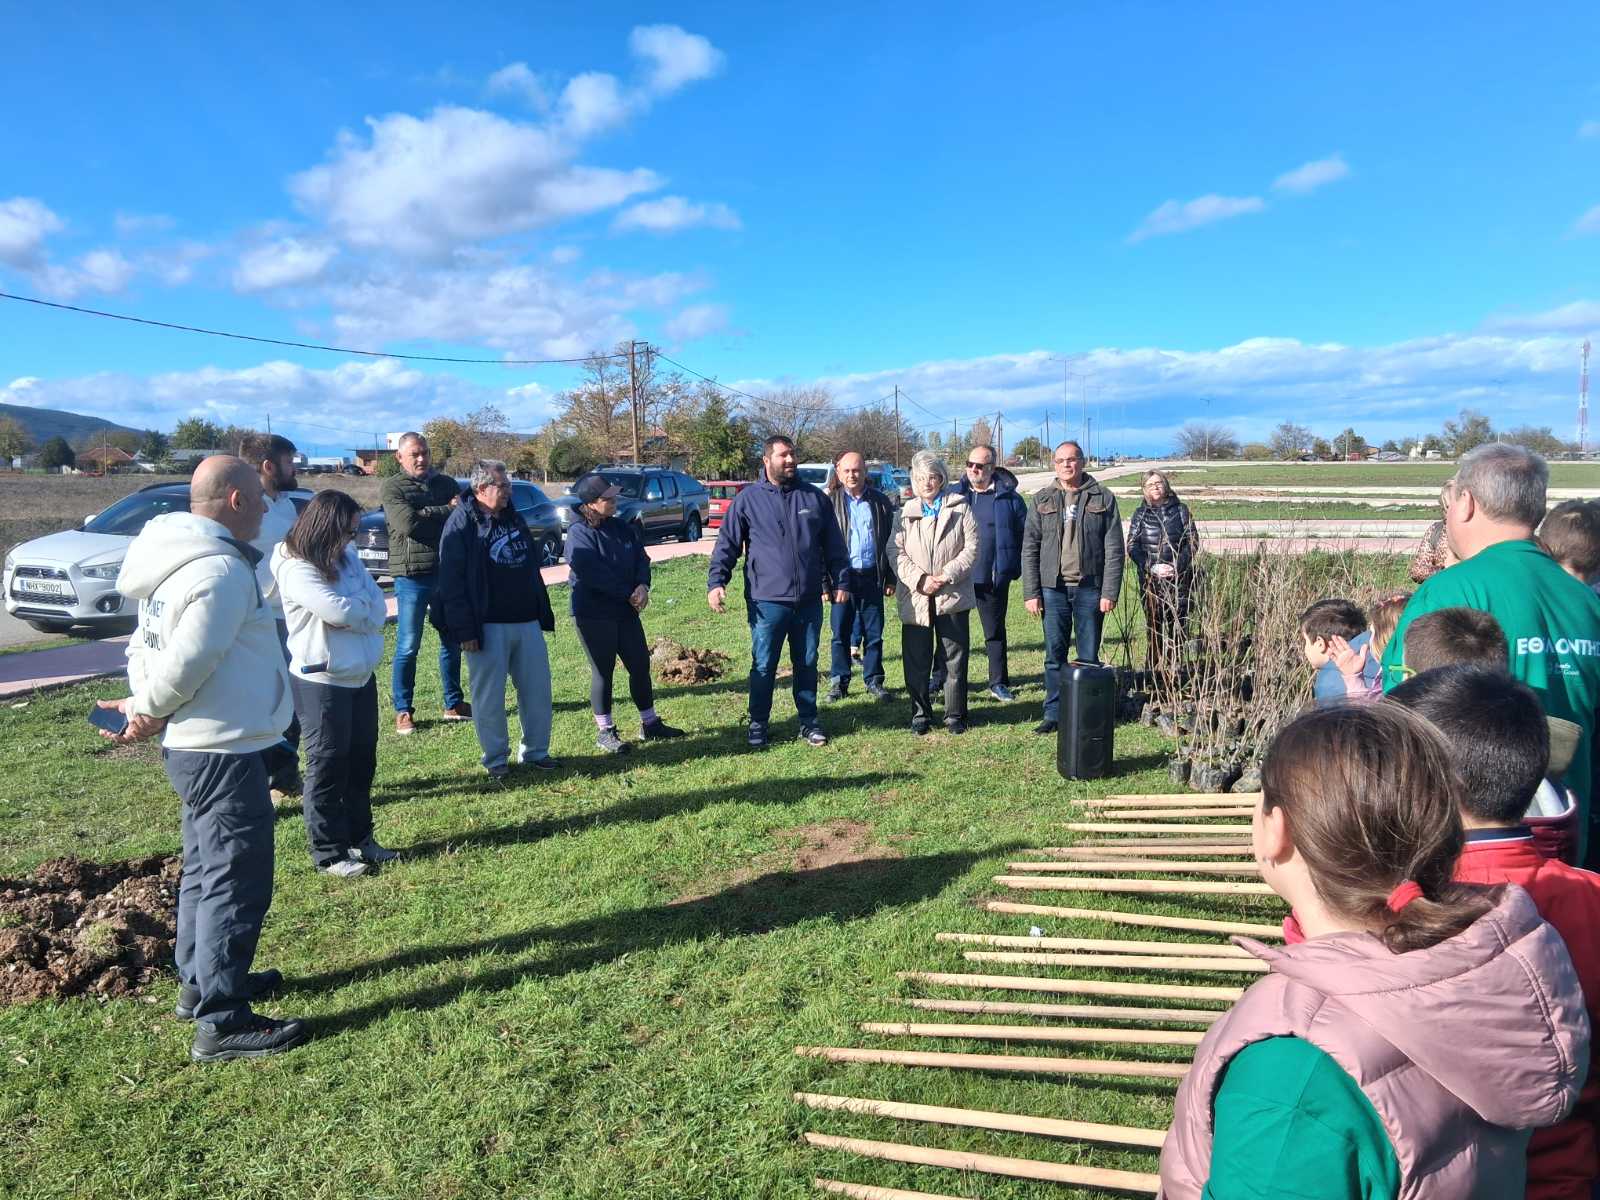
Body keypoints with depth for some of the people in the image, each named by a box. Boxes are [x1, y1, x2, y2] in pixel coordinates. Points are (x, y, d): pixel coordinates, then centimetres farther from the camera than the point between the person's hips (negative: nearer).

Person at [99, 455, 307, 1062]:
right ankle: (222, 1020, 5)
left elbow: (145, 645, 14)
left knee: (206, 868, 22)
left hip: (194, 746, 10)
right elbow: (185, 663, -25)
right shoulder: (220, 571, -23)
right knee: (237, 880, -3)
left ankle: (201, 982, 36)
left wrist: (142, 703, 3)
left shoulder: (177, 562, 10)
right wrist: (147, 710, -8)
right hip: (224, 750, -10)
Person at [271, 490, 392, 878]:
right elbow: (339, 611, -26)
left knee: (362, 760, 15)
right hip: (321, 681, -8)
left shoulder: (345, 555, 8)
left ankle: (360, 838, 29)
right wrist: (363, 605, -6)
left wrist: (353, 610, -17)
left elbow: (377, 609, 2)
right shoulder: (296, 568, -17)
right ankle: (329, 853, 14)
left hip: (361, 675, 8)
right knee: (328, 766, 3)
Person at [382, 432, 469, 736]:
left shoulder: (447, 483, 12)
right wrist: (446, 511, -10)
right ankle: (403, 711, 10)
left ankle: (453, 704, 24)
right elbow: (407, 522, -17)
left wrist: (426, 517, -9)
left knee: (451, 642, 12)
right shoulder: (392, 488, -2)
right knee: (408, 647, 0)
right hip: (412, 576, -4)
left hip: (448, 573, 5)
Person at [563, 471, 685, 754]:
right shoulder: (580, 534, -12)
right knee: (603, 672, 2)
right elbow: (594, 574, -21)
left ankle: (650, 724, 23)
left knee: (640, 666, 10)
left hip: (626, 612, 7)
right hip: (593, 615, -6)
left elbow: (642, 559, 6)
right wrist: (629, 595, -17)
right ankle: (606, 732, 14)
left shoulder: (623, 529, 9)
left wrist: (643, 586, -14)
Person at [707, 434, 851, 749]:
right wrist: (716, 582, -11)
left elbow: (834, 546, 11)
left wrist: (840, 582, 7)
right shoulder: (748, 499, -1)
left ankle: (809, 721, 25)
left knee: (807, 664, 13)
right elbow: (726, 545, -1)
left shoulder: (814, 497, 7)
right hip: (767, 602, -3)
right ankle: (758, 725, 18)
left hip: (809, 601, 3)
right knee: (764, 667, 4)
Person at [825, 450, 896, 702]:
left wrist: (890, 578, 5)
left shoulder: (880, 502, 8)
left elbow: (890, 542, 10)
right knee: (840, 632, 4)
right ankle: (839, 681, 15)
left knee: (874, 632, 7)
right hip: (842, 576, -1)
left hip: (871, 576, 1)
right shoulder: (830, 501, 2)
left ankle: (873, 680, 18)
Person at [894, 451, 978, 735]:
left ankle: (955, 714, 16)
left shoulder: (960, 508, 4)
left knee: (955, 659, 5)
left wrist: (946, 575, -12)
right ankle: (920, 714, 17)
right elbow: (898, 552, 2)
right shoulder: (906, 512, 9)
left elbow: (971, 548, -2)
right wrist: (919, 579, -13)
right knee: (916, 660, 5)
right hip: (915, 597, 1)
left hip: (952, 596, -1)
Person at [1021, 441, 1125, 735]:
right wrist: (1031, 593, -2)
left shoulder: (1103, 498, 3)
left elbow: (1114, 549, 0)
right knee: (1054, 655, 6)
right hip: (1053, 588, 1)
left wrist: (1110, 592, -7)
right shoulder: (1042, 500, 7)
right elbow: (1030, 549, 5)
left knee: (1089, 657, 6)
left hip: (1089, 588, -1)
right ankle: (1054, 713, 14)